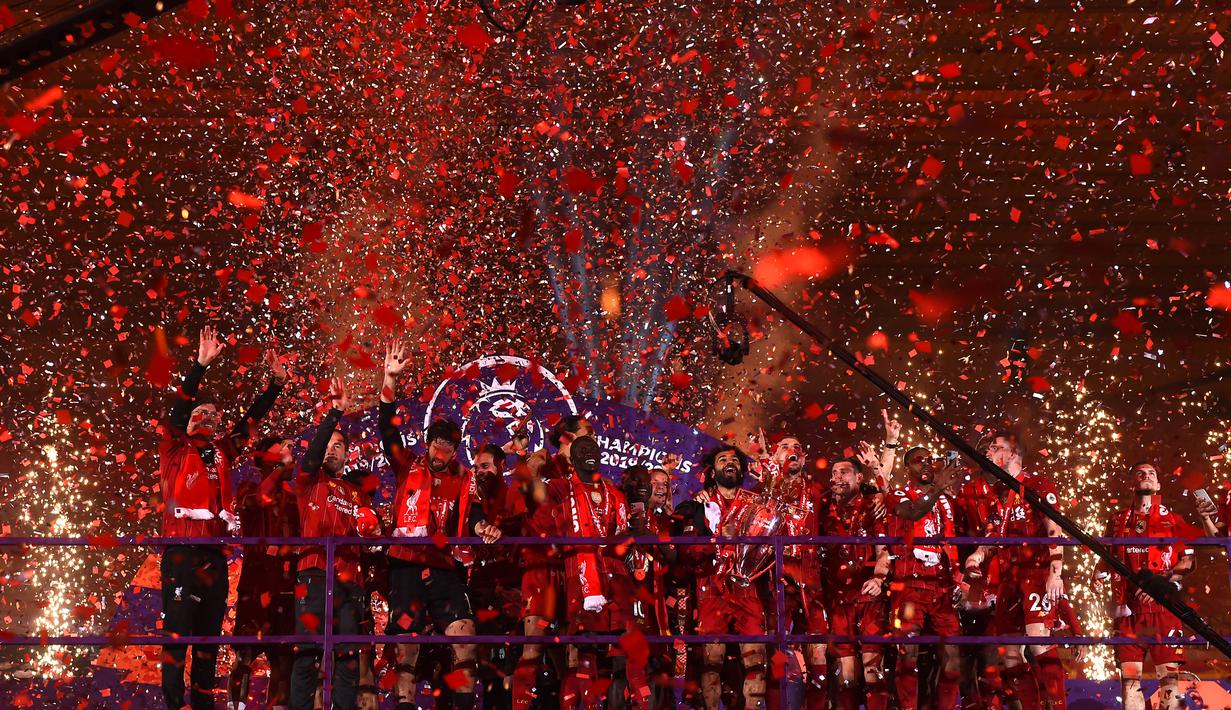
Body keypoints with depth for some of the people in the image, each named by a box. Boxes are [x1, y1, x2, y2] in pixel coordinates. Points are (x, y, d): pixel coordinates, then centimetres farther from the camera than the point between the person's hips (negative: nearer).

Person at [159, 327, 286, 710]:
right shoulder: (175, 449, 3)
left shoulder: (222, 453, 15)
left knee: (209, 637, 9)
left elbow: (251, 419, 17)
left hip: (215, 557, 5)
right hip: (182, 553, -5)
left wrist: (276, 383, 10)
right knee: (177, 635, -7)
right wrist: (201, 364, -17)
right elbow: (178, 407, -9)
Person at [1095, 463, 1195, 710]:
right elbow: (1106, 557, 20)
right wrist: (1099, 575, -3)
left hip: (1163, 606, -2)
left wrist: (1164, 585, -13)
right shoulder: (1118, 521, 18)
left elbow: (1187, 559, 3)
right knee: (1129, 676, -1)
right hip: (1129, 607, 2)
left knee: (1169, 674, -8)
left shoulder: (1172, 520, 11)